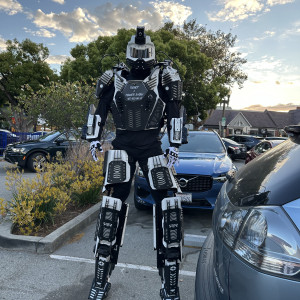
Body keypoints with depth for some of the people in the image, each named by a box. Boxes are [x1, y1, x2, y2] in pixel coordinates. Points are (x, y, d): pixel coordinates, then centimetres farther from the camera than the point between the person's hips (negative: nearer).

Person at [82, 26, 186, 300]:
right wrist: (94, 139, 12)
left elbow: (174, 111, 4)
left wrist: (174, 146, 1)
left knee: (168, 203, -9)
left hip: (152, 146, -1)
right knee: (113, 202, -8)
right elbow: (99, 109, 16)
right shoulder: (115, 79, 10)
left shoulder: (164, 78, 5)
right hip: (122, 146, 1)